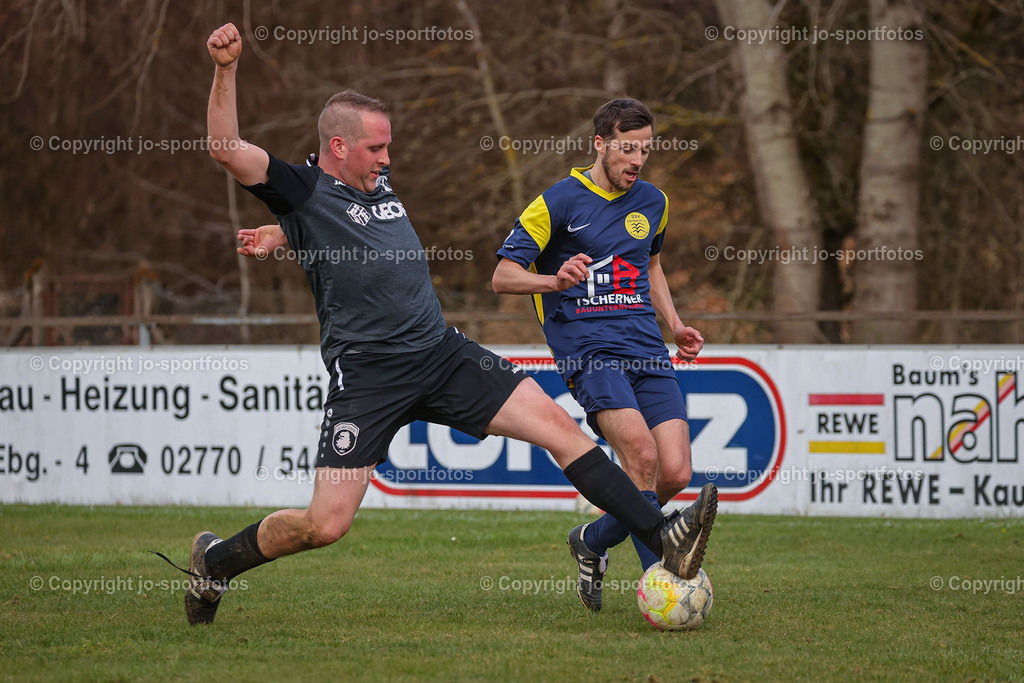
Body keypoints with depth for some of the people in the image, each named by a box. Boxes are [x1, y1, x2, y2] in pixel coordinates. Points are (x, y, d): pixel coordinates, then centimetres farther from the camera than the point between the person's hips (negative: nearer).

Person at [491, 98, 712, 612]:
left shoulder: (652, 203, 16)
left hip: (647, 350, 6)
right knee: (641, 454, -27)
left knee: (675, 475, -8)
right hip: (588, 346, -6)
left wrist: (674, 324, 20)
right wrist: (555, 281, -22)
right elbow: (503, 276, -3)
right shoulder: (558, 202, -2)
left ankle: (593, 541, 18)